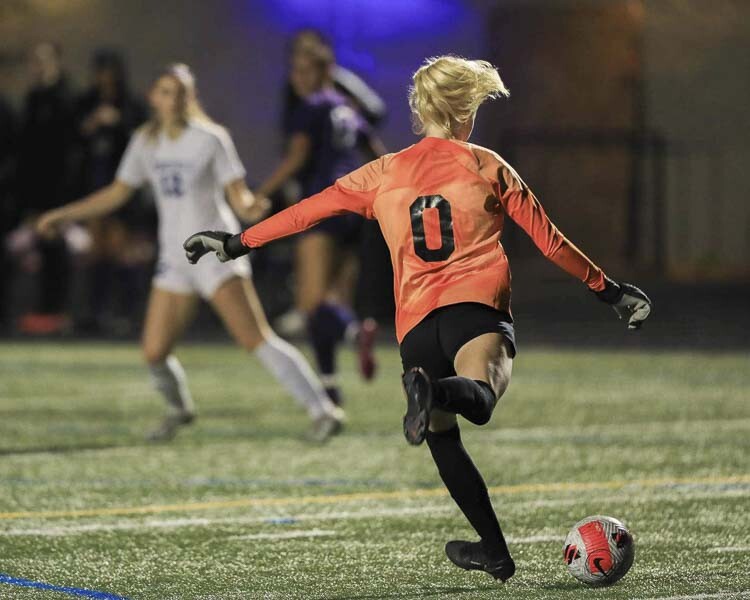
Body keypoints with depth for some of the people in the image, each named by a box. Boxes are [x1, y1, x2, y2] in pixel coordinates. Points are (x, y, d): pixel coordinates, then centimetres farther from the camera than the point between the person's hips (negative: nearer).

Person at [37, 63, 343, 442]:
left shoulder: (210, 138, -7)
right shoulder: (146, 143, 7)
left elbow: (238, 195, -9)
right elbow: (117, 194, 18)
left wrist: (249, 206, -32)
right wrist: (64, 215, 17)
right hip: (174, 260, 5)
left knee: (255, 338, -18)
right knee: (154, 353, 0)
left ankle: (322, 411, -19)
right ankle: (179, 409, 31)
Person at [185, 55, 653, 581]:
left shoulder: (384, 173, 20)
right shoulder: (488, 166, 15)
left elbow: (309, 210, 22)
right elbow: (550, 241, 16)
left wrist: (239, 242, 34)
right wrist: (609, 289, 24)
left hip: (416, 321, 3)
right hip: (476, 302, -3)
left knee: (442, 434, 13)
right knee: (480, 396, -27)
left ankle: (496, 551, 10)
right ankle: (437, 393, -60)